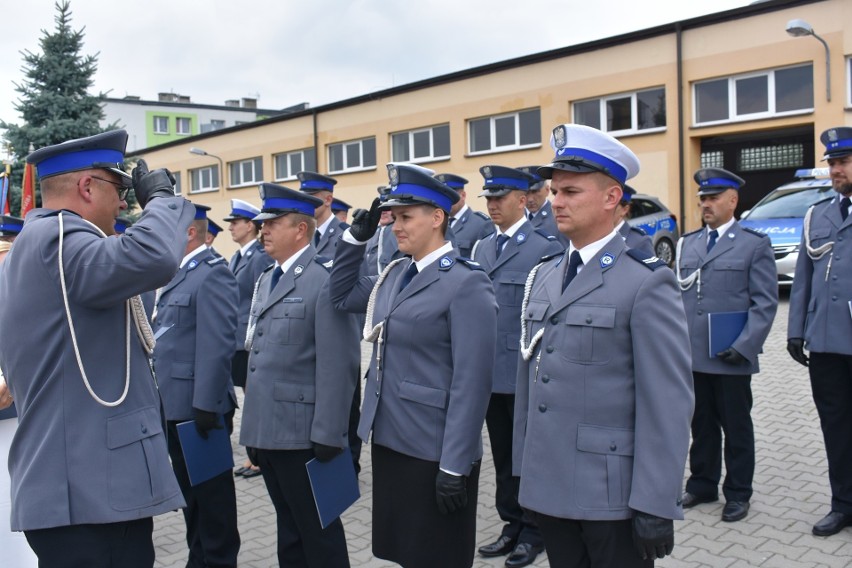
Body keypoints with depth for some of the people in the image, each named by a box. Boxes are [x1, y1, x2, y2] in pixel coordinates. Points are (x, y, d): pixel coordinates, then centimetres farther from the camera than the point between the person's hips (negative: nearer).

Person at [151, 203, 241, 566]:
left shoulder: (212, 274, -16)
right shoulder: (180, 273, 14)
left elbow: (217, 345, -22)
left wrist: (206, 404, -23)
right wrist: (162, 396, 17)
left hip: (199, 405, -10)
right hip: (176, 403, 10)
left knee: (211, 489, 4)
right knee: (189, 487, 19)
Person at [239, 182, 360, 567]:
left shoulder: (326, 281, -15)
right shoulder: (266, 280, 14)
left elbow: (338, 365, -19)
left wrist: (328, 436, -20)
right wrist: (253, 426, 17)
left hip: (302, 434, -8)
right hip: (266, 430, 8)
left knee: (318, 532, 6)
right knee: (289, 528, 20)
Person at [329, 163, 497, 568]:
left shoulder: (466, 283, -16)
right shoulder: (395, 274, 8)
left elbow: (471, 384, -19)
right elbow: (341, 297, 20)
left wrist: (454, 467, -20)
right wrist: (357, 236, 8)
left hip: (433, 451, -7)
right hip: (389, 440, 8)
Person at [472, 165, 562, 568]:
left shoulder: (546, 248, -9)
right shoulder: (481, 248, 11)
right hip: (490, 372, 6)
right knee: (503, 456, 16)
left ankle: (534, 532, 25)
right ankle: (512, 525, 31)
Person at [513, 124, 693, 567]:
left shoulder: (647, 282, -11)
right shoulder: (542, 277, 9)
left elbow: (668, 404, -14)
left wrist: (656, 506, -15)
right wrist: (523, 470, 12)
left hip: (612, 494, -5)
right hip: (547, 488, 6)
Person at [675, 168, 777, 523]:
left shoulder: (755, 245, -1)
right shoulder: (687, 244, 12)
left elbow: (765, 302, -6)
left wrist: (744, 346, -14)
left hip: (731, 359, -4)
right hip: (692, 355, 4)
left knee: (736, 427, 9)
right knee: (701, 425, 15)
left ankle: (737, 494, 22)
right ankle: (702, 485, 29)